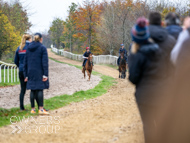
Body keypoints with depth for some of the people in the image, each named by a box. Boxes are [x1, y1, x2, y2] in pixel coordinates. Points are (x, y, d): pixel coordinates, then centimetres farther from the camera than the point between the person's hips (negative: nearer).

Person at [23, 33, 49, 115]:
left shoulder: (28, 48, 9)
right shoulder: (42, 48, -6)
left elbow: (25, 62, 10)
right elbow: (45, 62, -12)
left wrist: (26, 75, 14)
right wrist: (45, 74, -12)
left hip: (31, 73, 5)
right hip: (39, 73, -5)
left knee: (33, 90, 8)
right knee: (40, 90, -4)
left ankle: (33, 109, 10)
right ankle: (41, 109, -8)